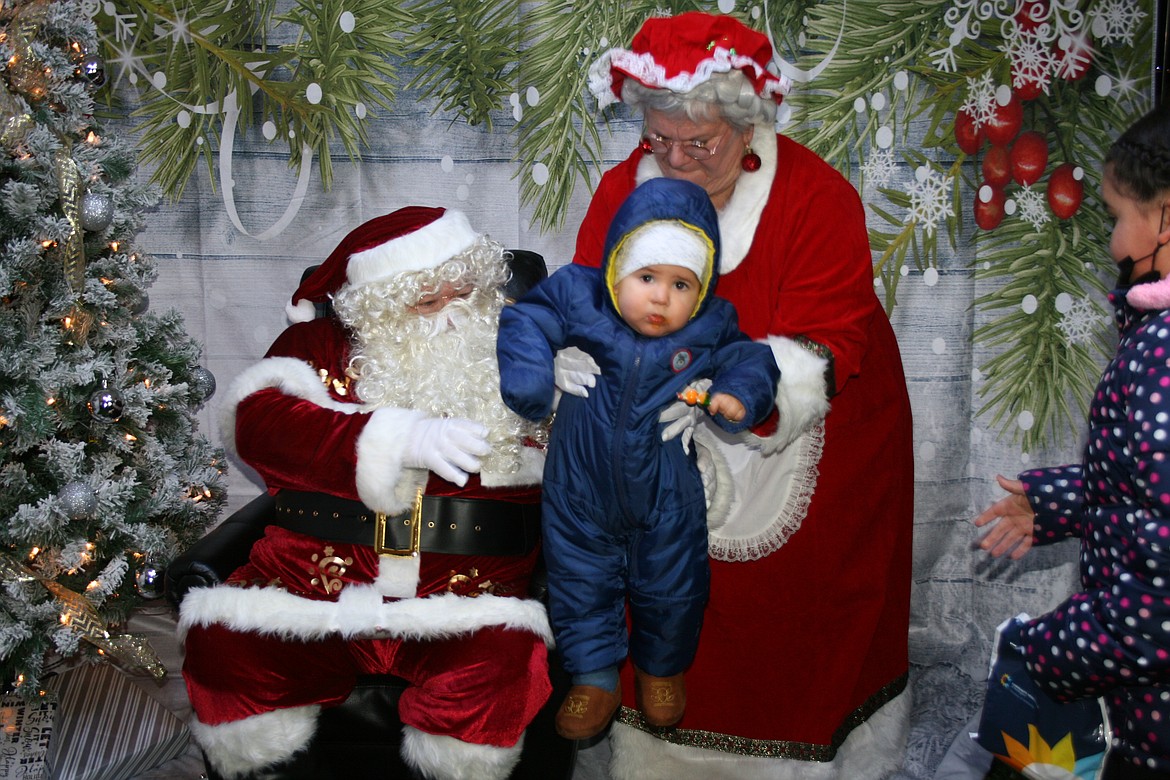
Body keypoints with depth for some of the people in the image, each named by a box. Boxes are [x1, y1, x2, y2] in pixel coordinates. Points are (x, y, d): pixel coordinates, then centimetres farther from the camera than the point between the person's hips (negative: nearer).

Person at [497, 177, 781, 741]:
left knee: (671, 589, 19)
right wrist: (527, 373, -29)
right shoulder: (577, 299, -17)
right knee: (581, 583, 15)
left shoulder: (710, 330, -13)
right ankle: (595, 677, 38)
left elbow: (751, 361, -4)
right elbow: (526, 320, -13)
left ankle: (662, 666, 49)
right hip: (581, 494, 0)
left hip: (666, 500, 1)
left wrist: (740, 394, -25)